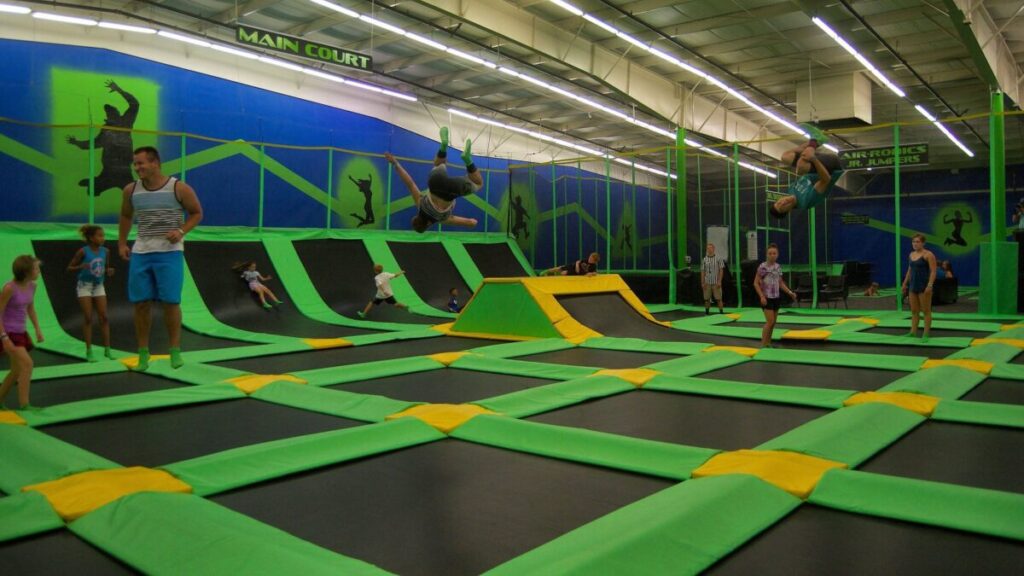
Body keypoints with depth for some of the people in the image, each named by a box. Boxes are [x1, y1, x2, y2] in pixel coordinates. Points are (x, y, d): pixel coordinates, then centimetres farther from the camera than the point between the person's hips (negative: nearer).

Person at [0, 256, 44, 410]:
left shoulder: (31, 285, 1)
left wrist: (38, 329, 10)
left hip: (20, 332, 8)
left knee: (18, 370, 13)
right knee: (27, 364, -18)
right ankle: (24, 404, -14)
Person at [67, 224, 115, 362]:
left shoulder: (105, 251, -2)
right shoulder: (83, 251, -13)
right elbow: (69, 268, -9)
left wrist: (108, 272, -12)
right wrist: (80, 267, -28)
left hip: (99, 286, 4)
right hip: (85, 286, -4)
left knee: (103, 317, 1)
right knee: (88, 319, -3)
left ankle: (107, 349, 6)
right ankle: (89, 351, 4)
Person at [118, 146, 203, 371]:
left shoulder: (179, 188, -8)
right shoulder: (130, 190, 3)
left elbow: (197, 213, 2)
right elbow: (126, 216, 19)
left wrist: (181, 231, -14)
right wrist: (122, 243, 12)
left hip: (169, 252, -3)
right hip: (140, 253, 4)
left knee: (171, 302, -3)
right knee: (141, 303, 3)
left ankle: (175, 350, 10)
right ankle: (143, 353, 13)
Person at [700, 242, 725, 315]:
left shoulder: (718, 259, 0)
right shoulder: (704, 260, 6)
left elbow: (721, 270, -2)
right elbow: (702, 272, 8)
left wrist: (719, 281, -10)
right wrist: (702, 283, 1)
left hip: (716, 283, -2)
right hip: (707, 283, 2)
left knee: (719, 299, -2)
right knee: (707, 299, 4)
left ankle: (721, 312, 3)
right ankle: (706, 313, 11)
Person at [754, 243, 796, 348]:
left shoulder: (778, 267, 7)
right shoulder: (763, 267, -12)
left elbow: (780, 283, 15)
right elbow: (756, 283, -11)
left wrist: (790, 293, 5)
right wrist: (762, 296, -20)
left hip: (776, 298, 6)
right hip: (766, 298, -6)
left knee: (773, 322, 9)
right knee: (770, 321, -12)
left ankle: (768, 343, 19)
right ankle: (763, 344, -5)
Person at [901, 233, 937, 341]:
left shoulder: (928, 255, -9)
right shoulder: (912, 254, 12)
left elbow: (933, 271, -15)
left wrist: (930, 285, -23)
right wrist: (905, 283, 17)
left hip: (924, 286, -7)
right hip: (913, 285, 7)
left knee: (926, 311, -1)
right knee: (914, 311, 9)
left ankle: (926, 334, 2)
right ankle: (913, 332, 14)